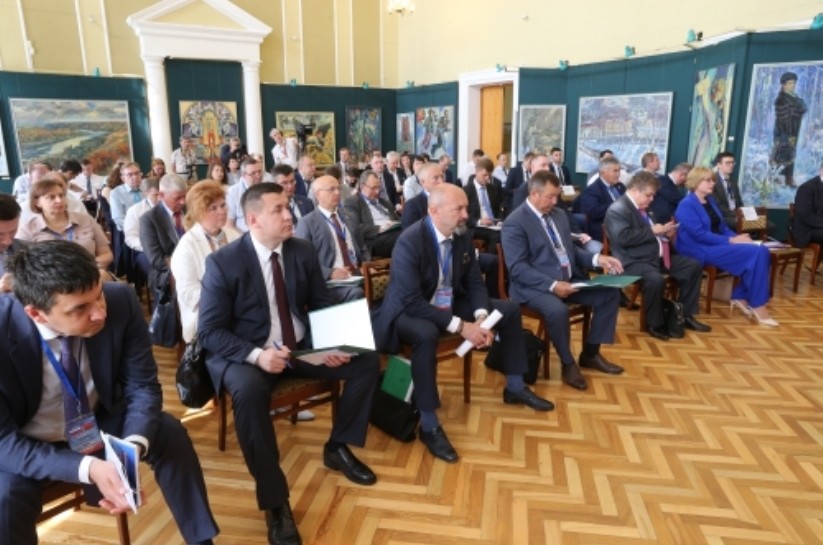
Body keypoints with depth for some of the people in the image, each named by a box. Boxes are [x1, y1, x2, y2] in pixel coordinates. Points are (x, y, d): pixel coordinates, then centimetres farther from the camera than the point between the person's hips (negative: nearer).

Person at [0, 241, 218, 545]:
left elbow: (143, 386, -14)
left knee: (169, 433, -17)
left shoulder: (120, 302, -25)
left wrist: (133, 449, -34)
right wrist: (88, 468, -40)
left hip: (99, 420, 3)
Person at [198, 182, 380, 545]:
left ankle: (338, 448, 12)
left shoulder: (303, 251, -1)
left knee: (367, 361, -10)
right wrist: (256, 355, -30)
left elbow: (323, 306, 7)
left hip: (303, 347, 5)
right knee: (249, 391, -37)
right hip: (247, 354, -5)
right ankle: (274, 501, -20)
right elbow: (210, 332, -13)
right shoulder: (223, 262, -14)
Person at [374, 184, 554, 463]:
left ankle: (515, 387, 20)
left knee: (510, 310, 4)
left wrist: (481, 317, -16)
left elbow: (475, 281, 3)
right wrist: (460, 326, -32)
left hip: (449, 304, 8)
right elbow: (412, 301, -31)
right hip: (410, 311, -7)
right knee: (426, 334, -41)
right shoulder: (409, 242, -26)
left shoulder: (462, 235, -4)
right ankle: (429, 425, -26)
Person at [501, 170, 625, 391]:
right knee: (558, 310, -36)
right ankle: (568, 364, -7)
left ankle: (590, 353, 10)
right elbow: (517, 268, -19)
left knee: (610, 294, -6)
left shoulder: (560, 214, 14)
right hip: (534, 285, -8)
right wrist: (552, 285, -29)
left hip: (568, 279, 8)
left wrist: (597, 258, 0)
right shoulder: (515, 222, -12)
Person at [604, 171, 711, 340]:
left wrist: (664, 231, 9)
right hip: (634, 261, -10)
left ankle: (685, 315, 15)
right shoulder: (617, 209, -12)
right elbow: (623, 238, -26)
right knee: (656, 280, -36)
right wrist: (652, 231, -17)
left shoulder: (643, 207, 18)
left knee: (694, 266, 6)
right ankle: (654, 324, -11)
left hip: (657, 255, 10)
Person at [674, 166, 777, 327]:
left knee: (762, 251, -12)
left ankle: (740, 297, -2)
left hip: (717, 245, 9)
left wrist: (737, 237, -3)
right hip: (701, 251, -9)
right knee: (757, 253, -21)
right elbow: (700, 235, -19)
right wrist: (731, 240, -20)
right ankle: (757, 306, -13)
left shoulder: (711, 200, 17)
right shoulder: (687, 205, -11)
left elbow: (722, 226, 18)